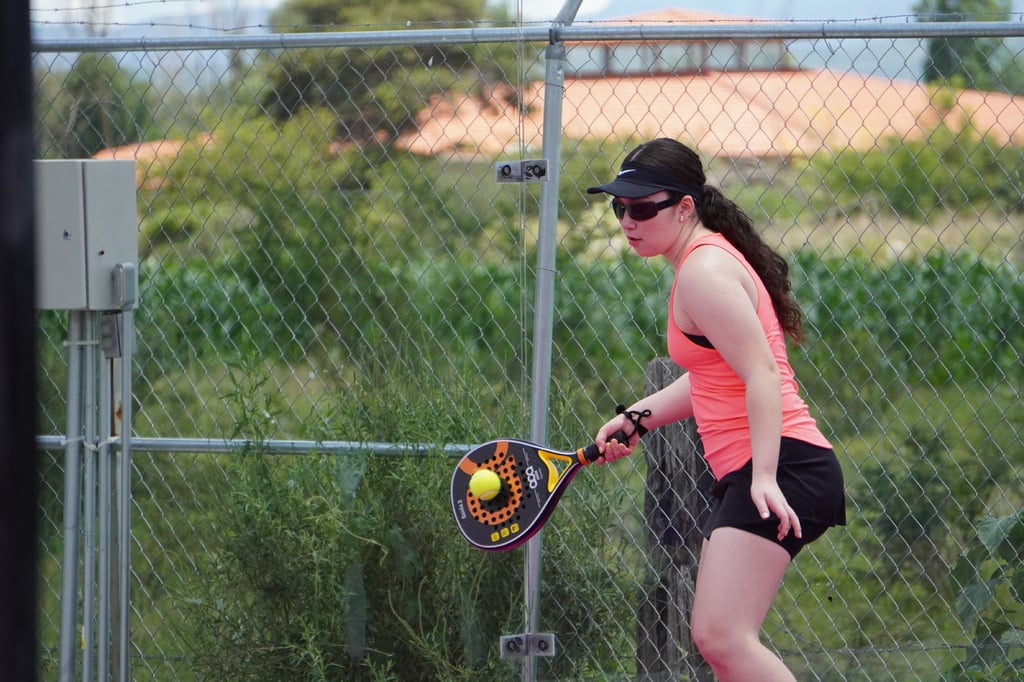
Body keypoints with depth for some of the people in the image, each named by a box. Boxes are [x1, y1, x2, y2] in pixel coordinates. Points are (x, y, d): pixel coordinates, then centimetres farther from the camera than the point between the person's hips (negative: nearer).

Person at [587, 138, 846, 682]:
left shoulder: (704, 270, -12)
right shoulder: (707, 260, 19)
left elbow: (762, 376, -21)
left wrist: (765, 477, -29)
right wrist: (639, 417, 21)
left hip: (781, 466, -11)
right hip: (743, 473, 11)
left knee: (721, 636, -21)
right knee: (716, 638, 13)